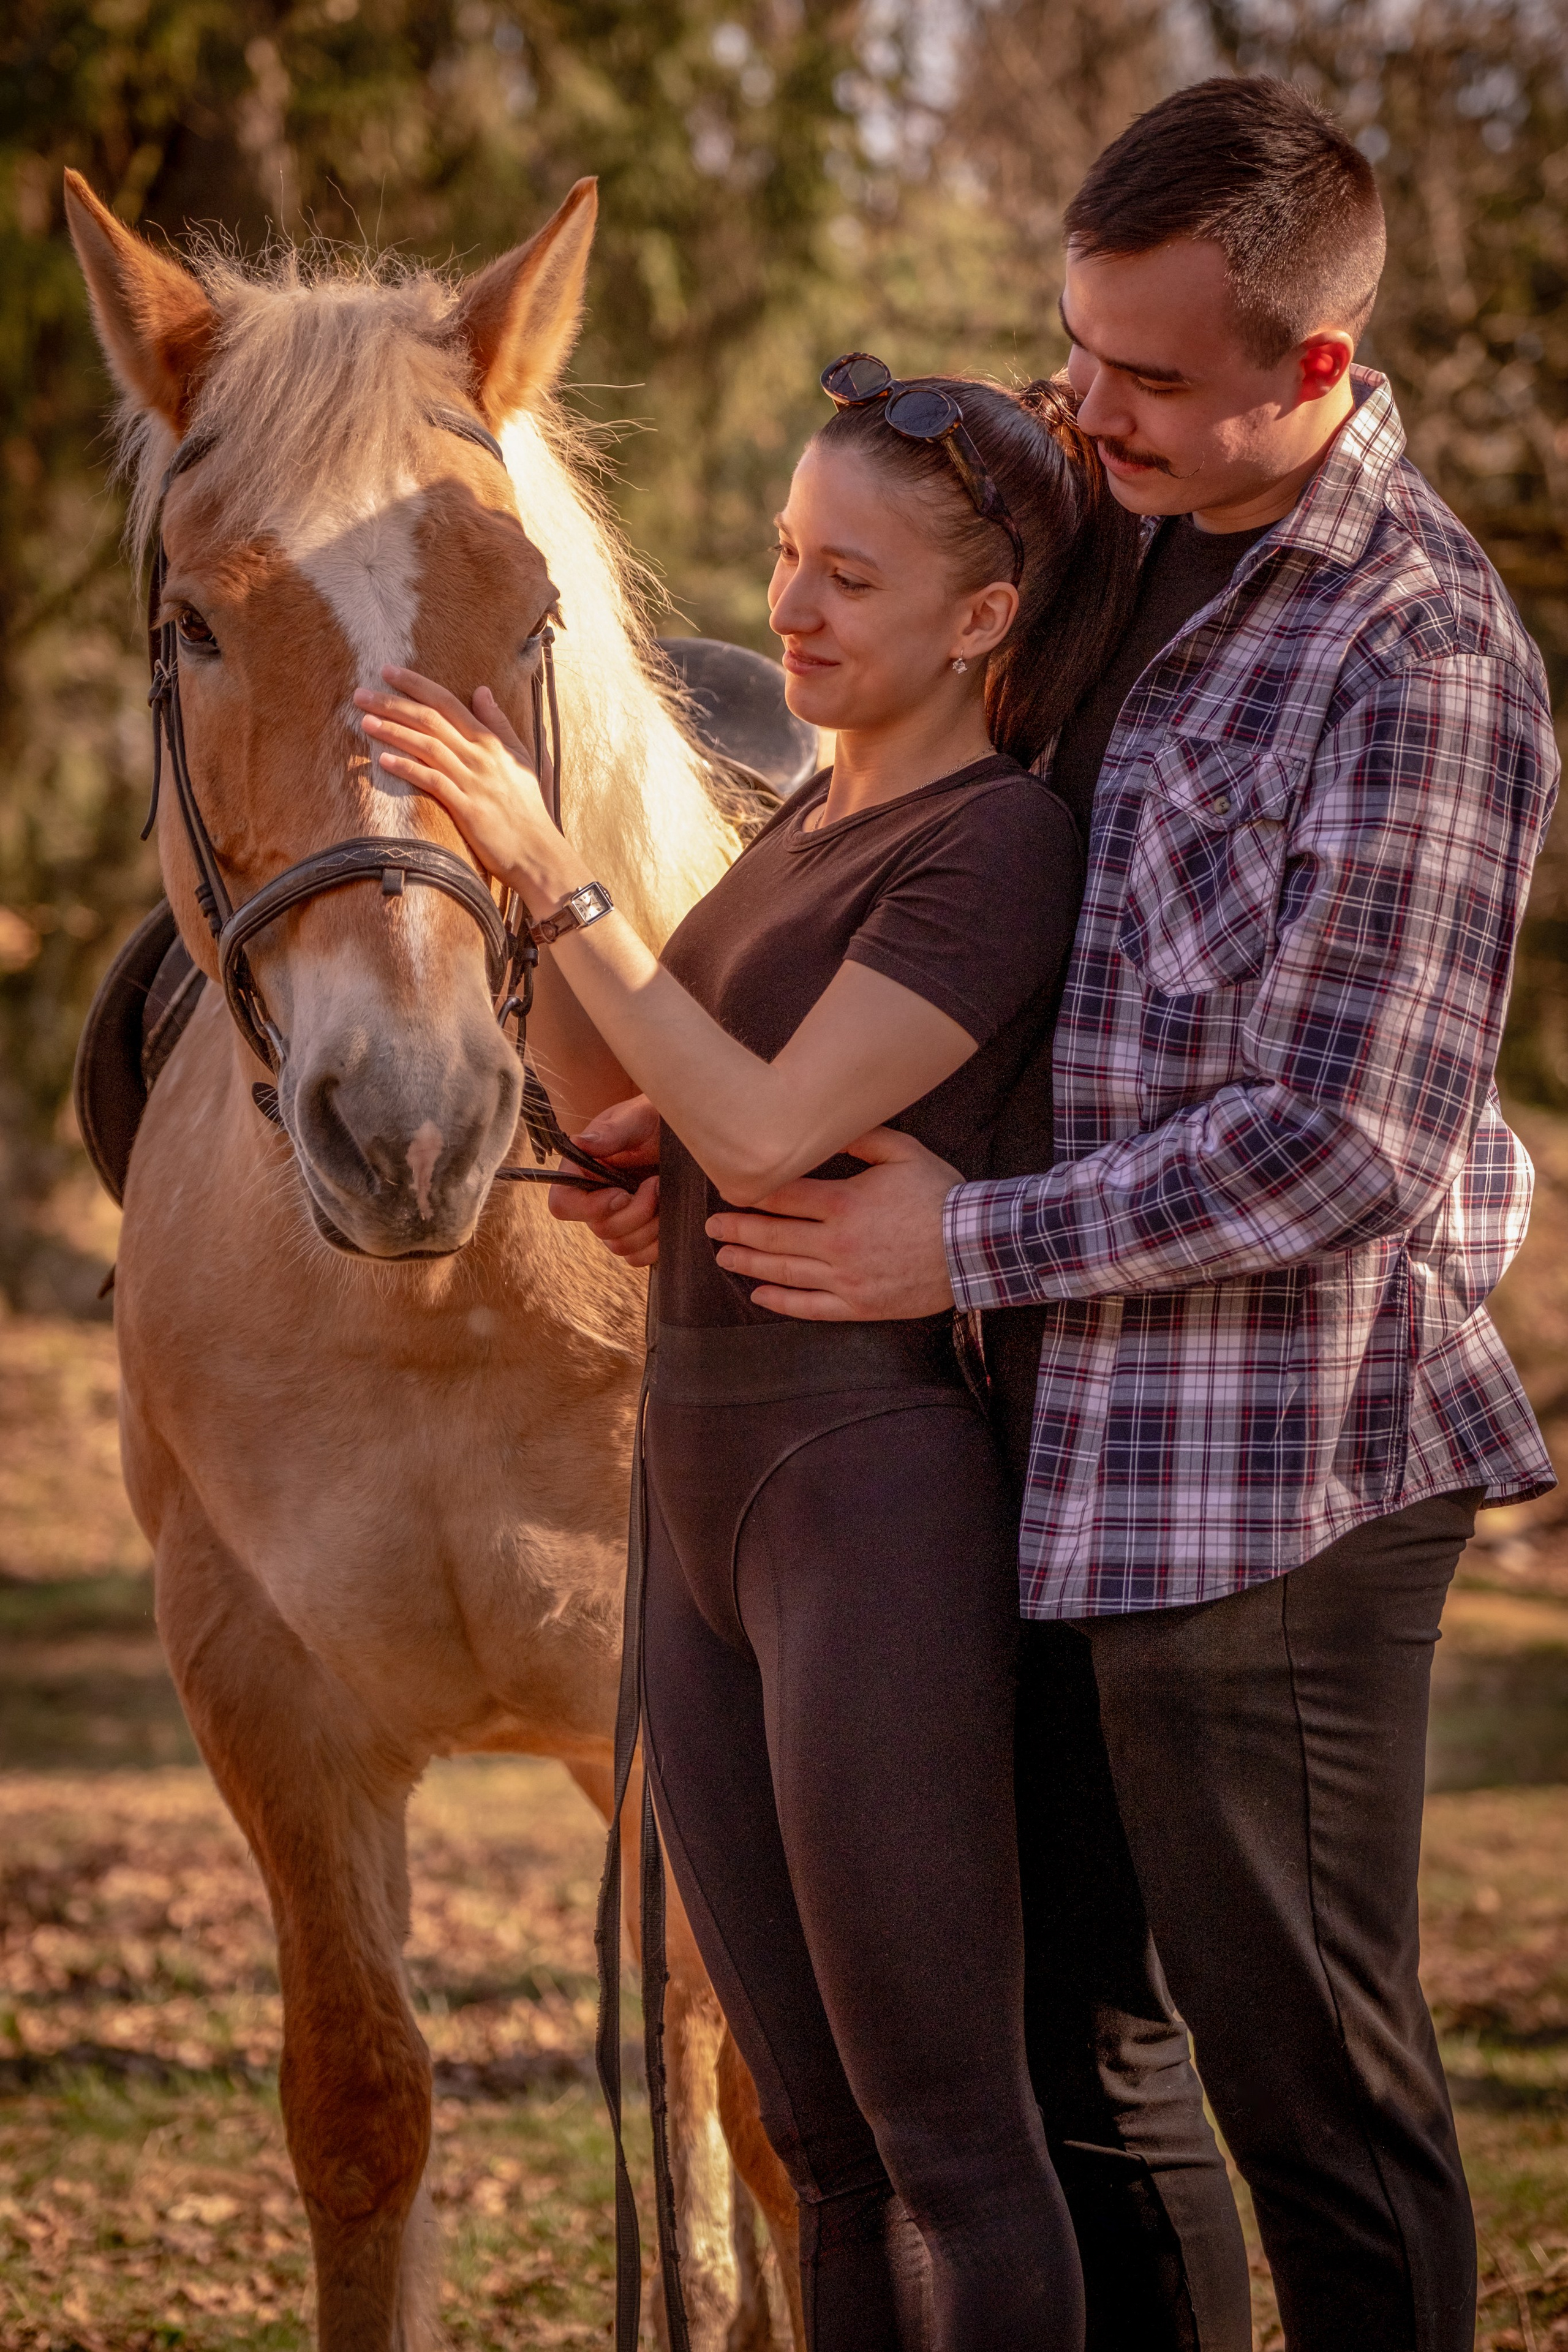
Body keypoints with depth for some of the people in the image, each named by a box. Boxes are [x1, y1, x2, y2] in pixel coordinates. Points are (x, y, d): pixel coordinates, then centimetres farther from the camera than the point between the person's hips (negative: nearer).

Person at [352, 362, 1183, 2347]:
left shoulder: (1001, 848, -13)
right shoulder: (820, 817, 14)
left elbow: (761, 1134, -21)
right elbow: (595, 1077, 17)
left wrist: (551, 871, -20)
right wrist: (509, 844, 2)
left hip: (876, 1509, -9)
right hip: (709, 1511, 9)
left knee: (946, 2138, -2)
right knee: (822, 2137, 14)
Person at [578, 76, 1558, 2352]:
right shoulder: (1142, 549, 9)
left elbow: (1346, 1146, -21)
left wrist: (972, 1244, -16)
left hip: (1272, 1476, -9)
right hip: (1076, 1442, 9)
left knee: (1311, 2080, 0)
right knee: (1055, 2019, 17)